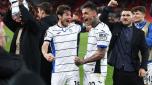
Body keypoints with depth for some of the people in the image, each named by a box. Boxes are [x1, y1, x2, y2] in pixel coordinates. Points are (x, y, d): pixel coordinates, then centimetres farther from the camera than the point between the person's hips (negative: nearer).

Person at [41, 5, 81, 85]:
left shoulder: (75, 28, 7)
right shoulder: (51, 30, -2)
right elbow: (45, 45, -13)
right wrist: (46, 54, -32)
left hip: (73, 70, 2)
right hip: (58, 70, -2)